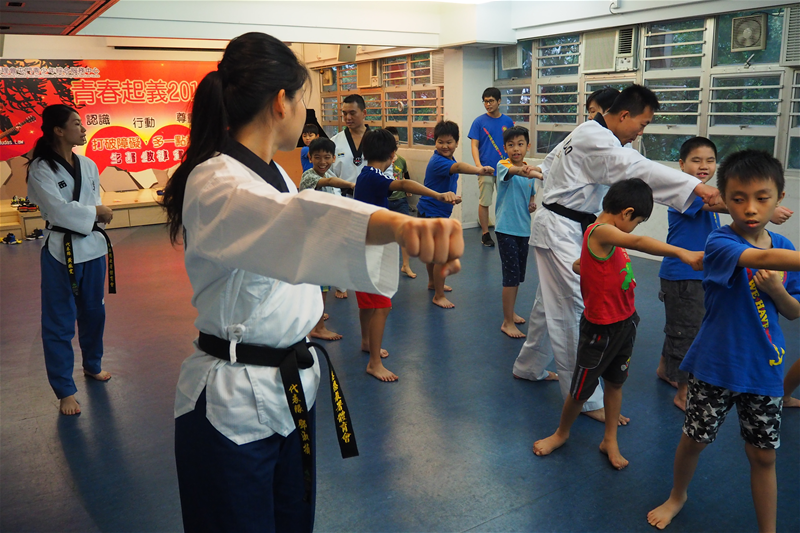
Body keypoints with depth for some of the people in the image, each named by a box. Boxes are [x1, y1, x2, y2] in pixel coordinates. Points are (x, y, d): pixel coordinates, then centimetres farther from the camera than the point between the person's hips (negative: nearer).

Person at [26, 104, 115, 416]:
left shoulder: (88, 166, 7)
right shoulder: (41, 169, -10)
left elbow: (95, 205, 10)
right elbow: (58, 209, -18)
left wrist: (97, 214, -9)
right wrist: (95, 213, -10)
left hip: (93, 247, 6)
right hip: (61, 251, -5)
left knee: (93, 311, 18)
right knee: (59, 322, 2)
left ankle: (92, 365, 41)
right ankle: (65, 391, 12)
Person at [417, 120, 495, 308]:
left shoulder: (448, 158, 5)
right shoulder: (438, 161, -26)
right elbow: (458, 167, -48)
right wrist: (478, 170, -65)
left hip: (440, 212, 10)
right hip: (431, 213, -10)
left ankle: (432, 282, 44)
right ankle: (438, 296, 2)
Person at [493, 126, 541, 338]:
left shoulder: (530, 170, 8)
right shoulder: (503, 166, -11)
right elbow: (515, 170, -35)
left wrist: (533, 205, -1)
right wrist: (537, 173, -54)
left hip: (524, 229, 7)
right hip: (506, 229, -6)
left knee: (518, 274, 16)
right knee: (512, 275, -7)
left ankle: (510, 312, 33)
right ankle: (507, 322, 3)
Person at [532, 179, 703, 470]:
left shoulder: (606, 235, 6)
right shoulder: (601, 231, -24)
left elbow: (578, 265, 19)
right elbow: (638, 242, -43)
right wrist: (683, 253, -52)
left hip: (625, 321, 9)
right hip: (601, 327, -9)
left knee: (615, 382, 18)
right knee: (582, 388, 9)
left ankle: (610, 441, 34)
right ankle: (562, 433, 33)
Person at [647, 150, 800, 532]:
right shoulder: (720, 242, -17)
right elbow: (762, 258, -39)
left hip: (764, 370, 4)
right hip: (715, 366, -3)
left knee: (763, 454, 12)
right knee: (694, 439, 13)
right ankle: (677, 496, 41)